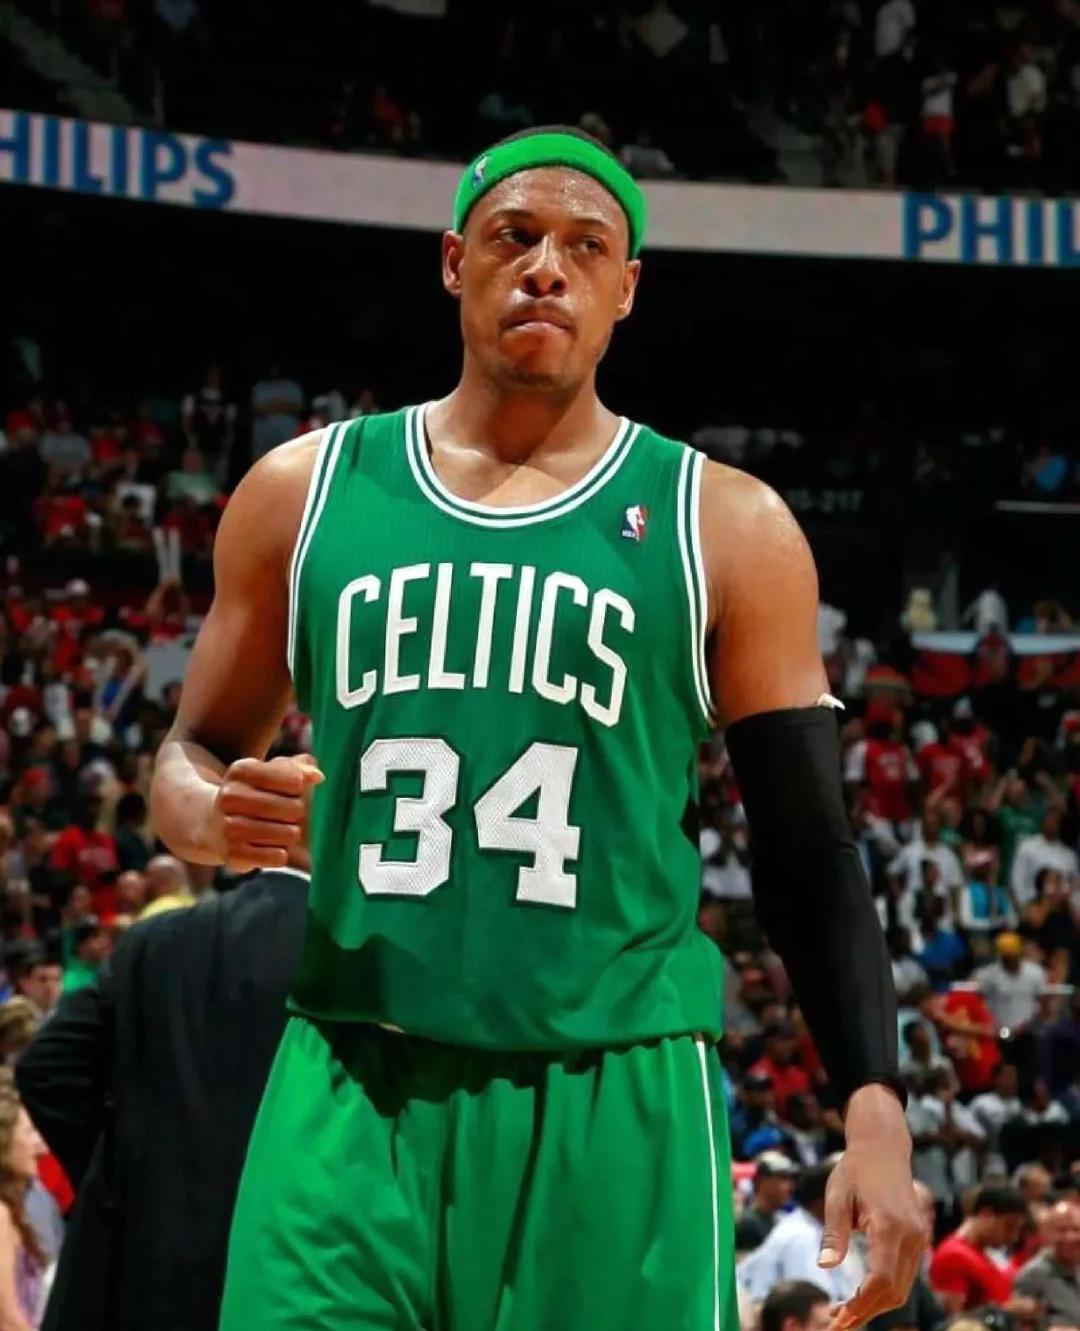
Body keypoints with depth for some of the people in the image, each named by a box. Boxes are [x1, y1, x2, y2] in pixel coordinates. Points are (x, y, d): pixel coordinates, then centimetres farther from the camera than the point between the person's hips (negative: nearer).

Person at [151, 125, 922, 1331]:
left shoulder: (724, 528, 7)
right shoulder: (307, 489, 11)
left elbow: (806, 855, 6)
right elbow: (191, 757, 19)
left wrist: (874, 1112, -6)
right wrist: (210, 813, -6)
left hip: (615, 1107, -1)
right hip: (357, 1096, 1)